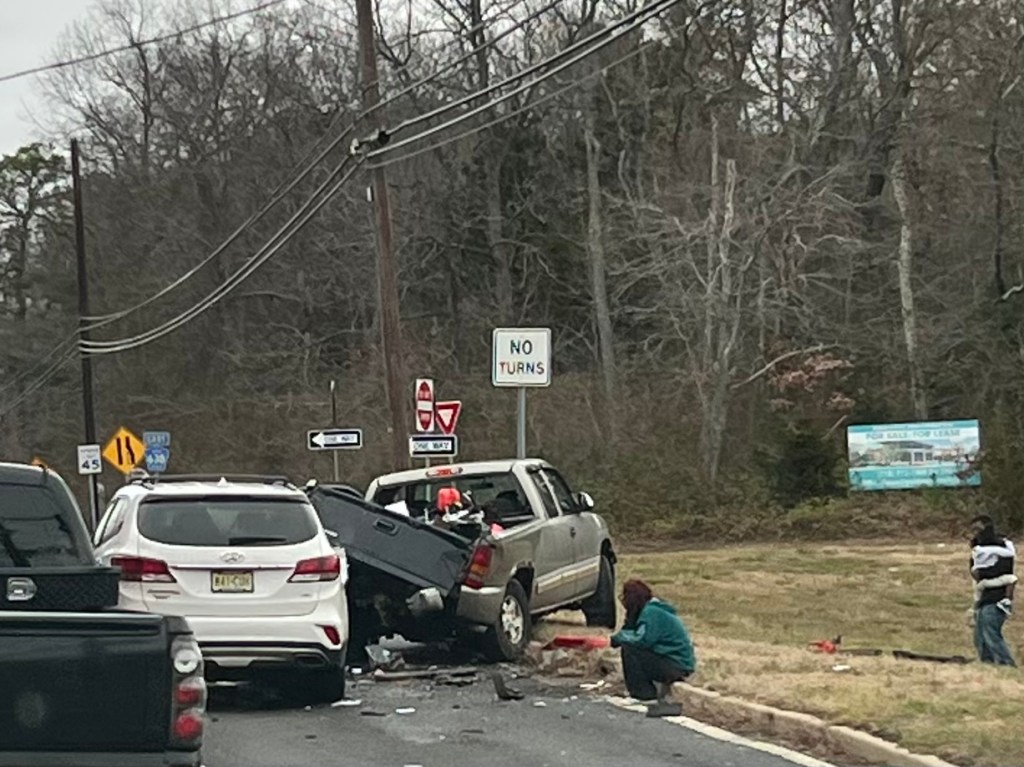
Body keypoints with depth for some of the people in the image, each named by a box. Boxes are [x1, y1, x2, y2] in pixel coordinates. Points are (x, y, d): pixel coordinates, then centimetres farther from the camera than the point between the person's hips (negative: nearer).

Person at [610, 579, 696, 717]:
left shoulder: (652, 612, -16)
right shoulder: (650, 609, 15)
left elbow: (642, 639, -26)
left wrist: (617, 638, -11)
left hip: (678, 667, -10)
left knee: (629, 649, -19)